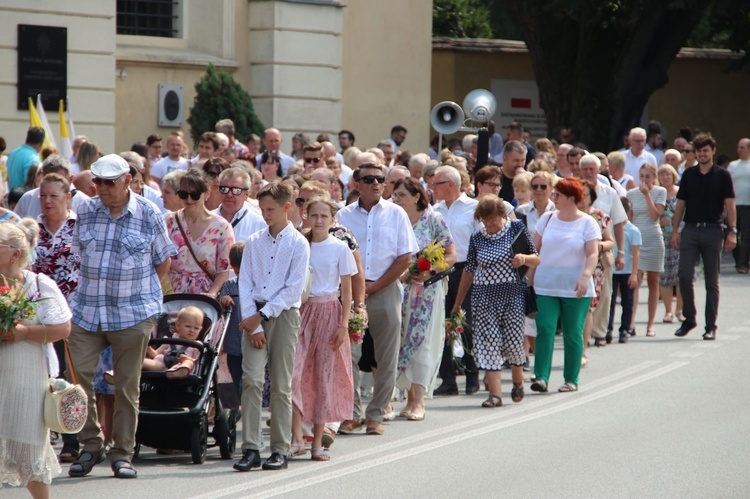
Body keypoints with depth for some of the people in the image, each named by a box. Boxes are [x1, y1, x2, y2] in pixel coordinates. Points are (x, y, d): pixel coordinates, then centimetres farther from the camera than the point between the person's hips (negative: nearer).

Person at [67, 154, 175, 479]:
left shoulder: (149, 215, -2)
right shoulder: (85, 212, 6)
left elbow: (163, 260, 9)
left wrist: (141, 291, 7)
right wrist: (93, 285, 11)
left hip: (133, 315, -2)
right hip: (86, 311, 3)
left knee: (127, 385, 2)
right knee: (77, 377, -5)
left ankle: (122, 453, 11)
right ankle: (90, 446, 8)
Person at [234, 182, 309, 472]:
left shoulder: (298, 244, 0)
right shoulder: (254, 242, 10)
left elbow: (293, 289, -6)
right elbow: (245, 283, 6)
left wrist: (262, 315, -10)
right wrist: (252, 323, -4)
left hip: (283, 315, -2)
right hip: (254, 317, 2)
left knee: (281, 386, 1)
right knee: (252, 380, -9)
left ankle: (280, 450, 6)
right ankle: (250, 449, -10)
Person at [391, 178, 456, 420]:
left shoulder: (433, 219, -3)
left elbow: (451, 256, -2)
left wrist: (429, 272, -16)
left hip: (427, 289, -3)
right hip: (398, 289, 3)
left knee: (422, 341, -7)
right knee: (402, 341, 2)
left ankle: (419, 401, -7)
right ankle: (410, 397, 11)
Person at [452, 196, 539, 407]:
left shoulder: (517, 228, 1)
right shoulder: (477, 238, 6)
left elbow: (536, 259, 6)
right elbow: (469, 271, 13)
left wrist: (524, 259, -17)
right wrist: (457, 303, 15)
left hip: (513, 294, -2)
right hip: (484, 296, 2)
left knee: (513, 340, -1)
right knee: (488, 342, -8)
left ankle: (518, 381, 28)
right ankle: (494, 394, -9)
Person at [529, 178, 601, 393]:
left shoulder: (587, 223, -2)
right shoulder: (547, 218, 8)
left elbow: (593, 254, -10)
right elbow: (535, 250, 12)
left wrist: (585, 276, -26)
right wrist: (529, 278, 6)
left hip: (574, 289, -2)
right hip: (545, 286, 2)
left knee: (572, 333, 3)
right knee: (545, 329, -9)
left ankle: (571, 380, 12)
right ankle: (541, 377, -10)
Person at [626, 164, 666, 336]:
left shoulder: (660, 191, 2)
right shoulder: (631, 193, 7)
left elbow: (656, 215, -9)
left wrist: (647, 193, -11)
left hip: (653, 239, 0)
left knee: (653, 281, 5)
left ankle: (650, 324, 11)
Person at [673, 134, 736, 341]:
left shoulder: (722, 175, 2)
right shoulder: (688, 175, 9)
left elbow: (729, 204, -1)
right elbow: (680, 203, 11)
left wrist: (732, 231, -9)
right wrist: (675, 230, 4)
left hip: (713, 230, -2)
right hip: (690, 230, 2)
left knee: (712, 281, 3)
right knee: (685, 276, -7)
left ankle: (711, 326, 7)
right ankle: (689, 318, 9)